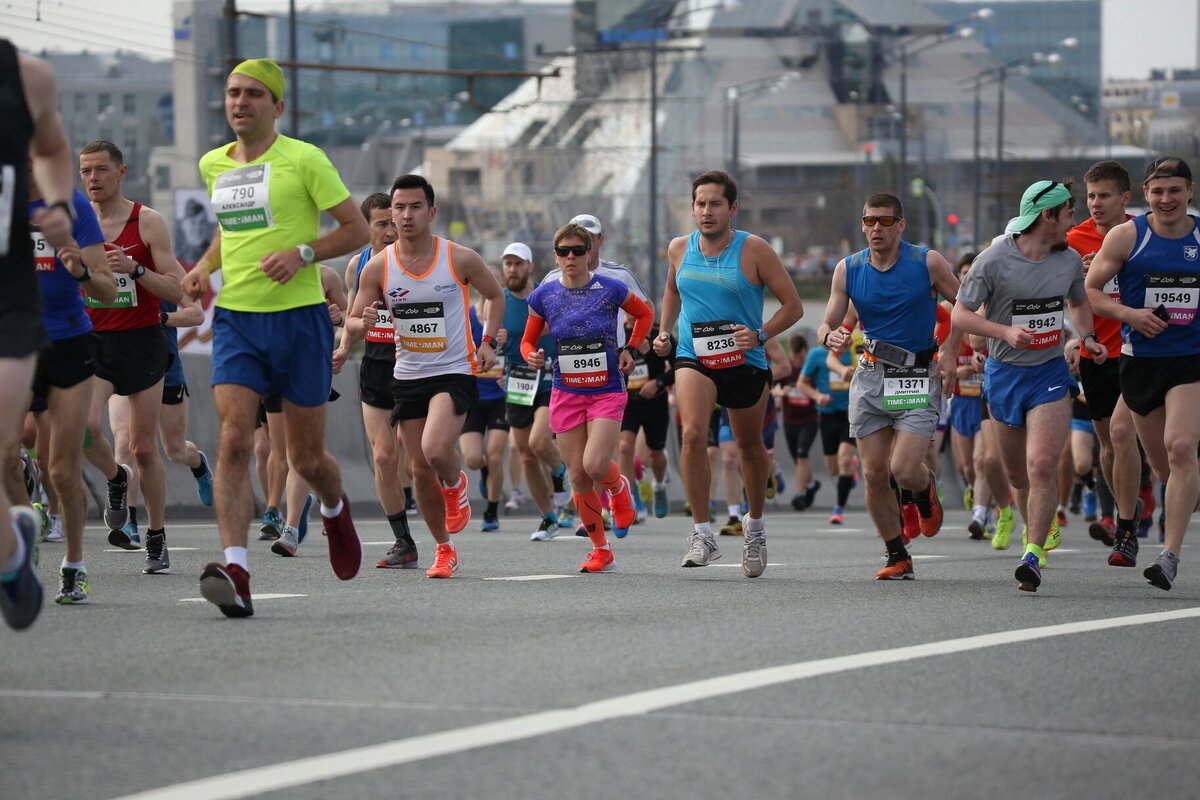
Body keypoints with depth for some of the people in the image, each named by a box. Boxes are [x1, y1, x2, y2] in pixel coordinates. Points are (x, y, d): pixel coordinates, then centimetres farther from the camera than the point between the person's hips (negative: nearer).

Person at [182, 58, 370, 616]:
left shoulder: (303, 160, -5)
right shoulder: (213, 166, 11)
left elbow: (357, 228, -2)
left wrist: (303, 253, -17)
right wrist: (205, 265, 11)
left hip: (299, 316, -3)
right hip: (235, 318, 3)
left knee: (306, 458, 6)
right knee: (234, 440, -17)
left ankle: (335, 509, 42)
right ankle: (234, 570, -25)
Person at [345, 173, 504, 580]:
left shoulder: (461, 259, -8)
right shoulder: (377, 267, -4)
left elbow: (495, 295, 11)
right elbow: (351, 326, 3)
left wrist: (488, 341, -2)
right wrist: (364, 321, -21)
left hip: (454, 373, -3)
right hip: (408, 376, 3)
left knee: (435, 450, -26)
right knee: (420, 470, 6)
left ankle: (455, 484, 10)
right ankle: (444, 550, 25)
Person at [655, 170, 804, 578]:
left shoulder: (754, 250, -10)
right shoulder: (679, 249, 1)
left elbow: (793, 305, -7)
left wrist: (761, 334, -21)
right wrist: (664, 331, 10)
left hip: (745, 362, -1)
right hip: (694, 358, 1)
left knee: (750, 447, 14)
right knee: (693, 434, -24)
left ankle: (755, 525, 40)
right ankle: (702, 534, -21)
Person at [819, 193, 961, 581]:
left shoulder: (927, 262, -7)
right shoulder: (848, 269, 1)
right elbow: (828, 324, 4)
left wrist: (949, 352, -4)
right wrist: (831, 336, -20)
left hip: (919, 378, -3)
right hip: (871, 376, 3)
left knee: (904, 471, -15)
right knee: (874, 474, 0)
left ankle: (925, 490, 23)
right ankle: (898, 557, 15)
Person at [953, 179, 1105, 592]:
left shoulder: (1070, 259, 2)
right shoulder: (994, 260, -12)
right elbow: (960, 314, -10)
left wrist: (1087, 337, 4)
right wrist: (1005, 331, -25)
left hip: (1050, 372, 1)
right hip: (1004, 373, -1)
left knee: (1042, 465, -17)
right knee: (1017, 474, 10)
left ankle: (1033, 555, -17)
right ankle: (1039, 529, 35)